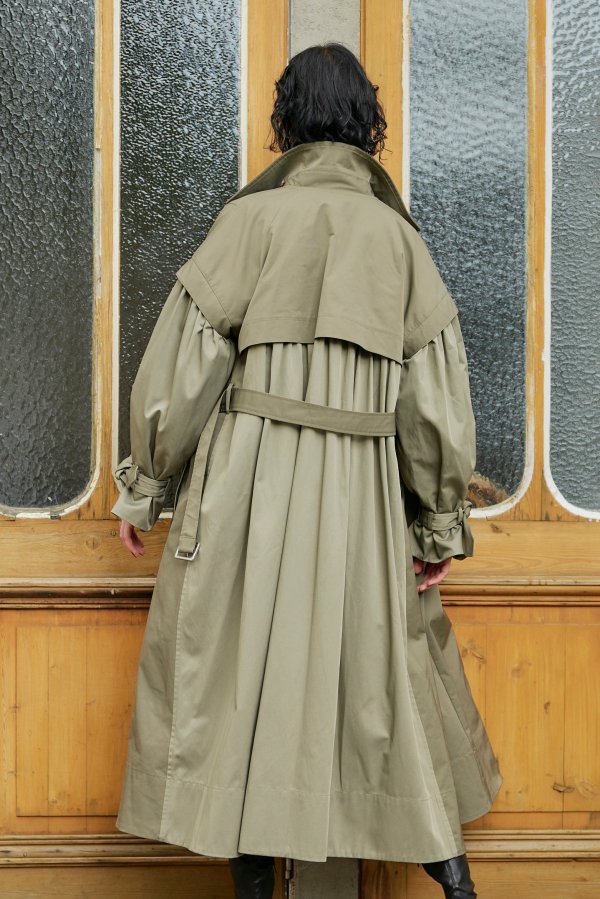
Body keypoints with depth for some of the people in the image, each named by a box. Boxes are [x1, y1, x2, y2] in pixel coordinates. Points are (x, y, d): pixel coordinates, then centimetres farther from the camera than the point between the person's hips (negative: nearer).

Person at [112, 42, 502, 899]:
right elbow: (437, 394, 4)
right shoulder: (401, 239, 5)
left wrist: (142, 488, 7)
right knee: (389, 669, 15)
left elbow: (182, 367, -4)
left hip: (244, 484, -2)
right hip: (360, 500, 2)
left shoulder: (249, 221, -2)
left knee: (239, 672, 8)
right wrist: (441, 526, 11)